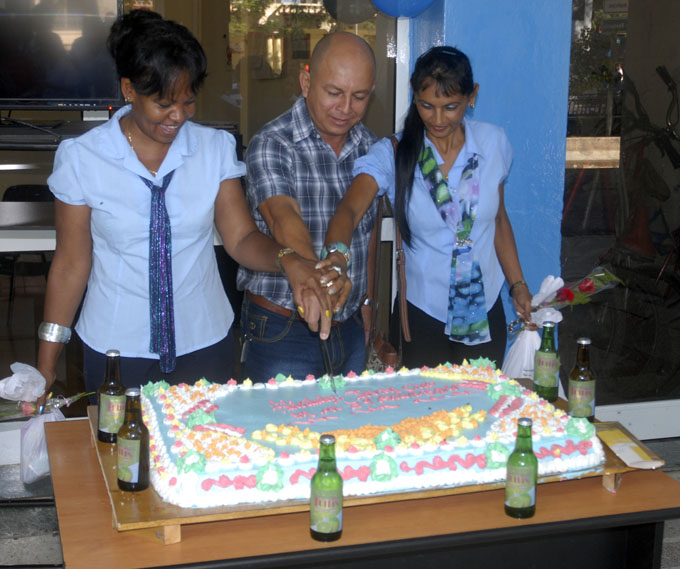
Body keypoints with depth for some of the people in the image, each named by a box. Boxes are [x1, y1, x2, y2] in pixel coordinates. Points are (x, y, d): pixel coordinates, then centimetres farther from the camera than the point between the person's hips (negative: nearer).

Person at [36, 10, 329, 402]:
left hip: (206, 344, 2)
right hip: (117, 350, -1)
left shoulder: (215, 148, -4)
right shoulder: (81, 158, -8)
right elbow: (71, 264, -3)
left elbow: (240, 237, -5)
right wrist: (46, 362, -2)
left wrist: (286, 260, -26)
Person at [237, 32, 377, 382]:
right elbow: (283, 218, -31)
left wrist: (367, 312, 13)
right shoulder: (271, 145, -14)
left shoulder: (369, 146, 5)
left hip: (350, 331, 5)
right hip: (281, 333, -5)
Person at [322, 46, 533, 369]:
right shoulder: (392, 154, -12)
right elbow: (349, 209, -29)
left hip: (485, 313, 3)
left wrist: (518, 285, 10)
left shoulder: (494, 143, -2)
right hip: (421, 315, -2)